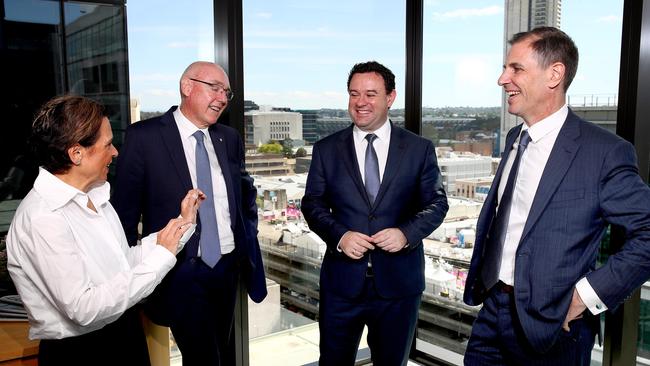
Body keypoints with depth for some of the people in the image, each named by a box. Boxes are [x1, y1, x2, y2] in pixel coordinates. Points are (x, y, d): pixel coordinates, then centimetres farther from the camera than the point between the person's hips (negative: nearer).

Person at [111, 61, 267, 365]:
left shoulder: (229, 138, 5)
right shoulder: (144, 136, -9)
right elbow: (125, 209, -6)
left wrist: (249, 235, 11)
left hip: (228, 266, 5)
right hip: (180, 271, -5)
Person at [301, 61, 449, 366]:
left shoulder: (419, 149, 0)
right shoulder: (326, 149, 2)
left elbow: (436, 203, 2)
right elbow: (312, 203, 3)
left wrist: (407, 233, -16)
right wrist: (339, 235, -15)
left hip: (399, 282, 0)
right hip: (342, 281, 0)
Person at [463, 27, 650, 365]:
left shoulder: (604, 152, -15)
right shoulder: (515, 138, 6)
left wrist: (589, 293, -16)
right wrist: (480, 278, 9)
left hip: (551, 324, -6)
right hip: (492, 309, 6)